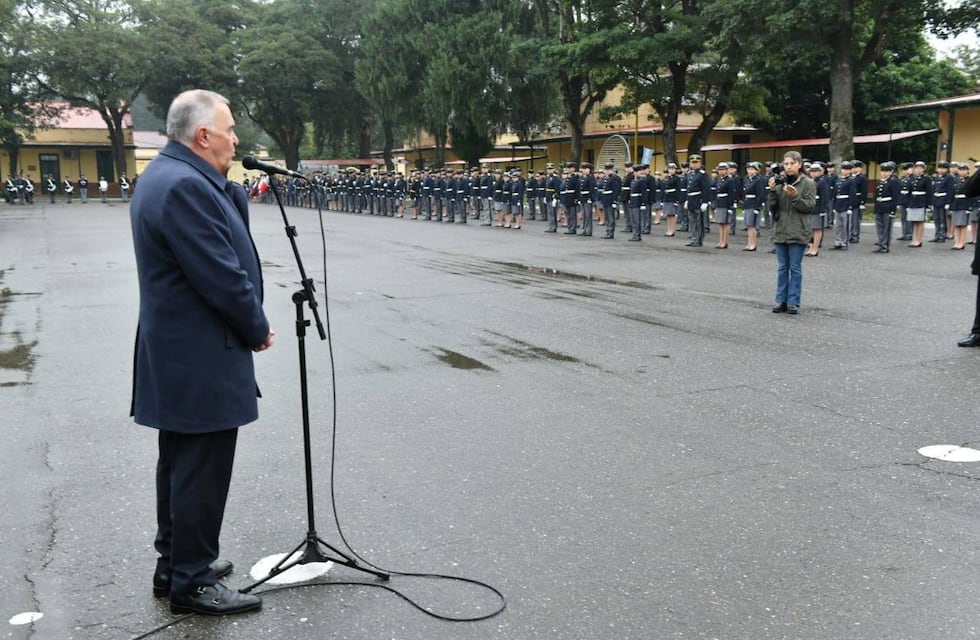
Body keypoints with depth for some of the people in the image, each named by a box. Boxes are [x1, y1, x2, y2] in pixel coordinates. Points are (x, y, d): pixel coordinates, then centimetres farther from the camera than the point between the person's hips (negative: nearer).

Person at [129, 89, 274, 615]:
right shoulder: (185, 185, -22)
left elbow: (227, 241, 12)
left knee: (181, 464, 19)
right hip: (201, 360, -11)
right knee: (201, 471, 0)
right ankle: (191, 582, 12)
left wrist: (232, 188, 0)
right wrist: (259, 329, -9)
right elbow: (223, 277, -23)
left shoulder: (166, 174, 12)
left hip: (175, 356, 11)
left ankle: (175, 562, 32)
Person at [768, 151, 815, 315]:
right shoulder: (780, 183, 7)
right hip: (781, 231, 4)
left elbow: (810, 206, -8)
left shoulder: (808, 183, -2)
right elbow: (772, 208, 6)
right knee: (782, 268, 9)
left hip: (798, 233, -3)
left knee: (795, 268, 1)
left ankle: (793, 302, 6)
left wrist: (795, 196, -21)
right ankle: (781, 301, 13)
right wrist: (772, 191, -9)